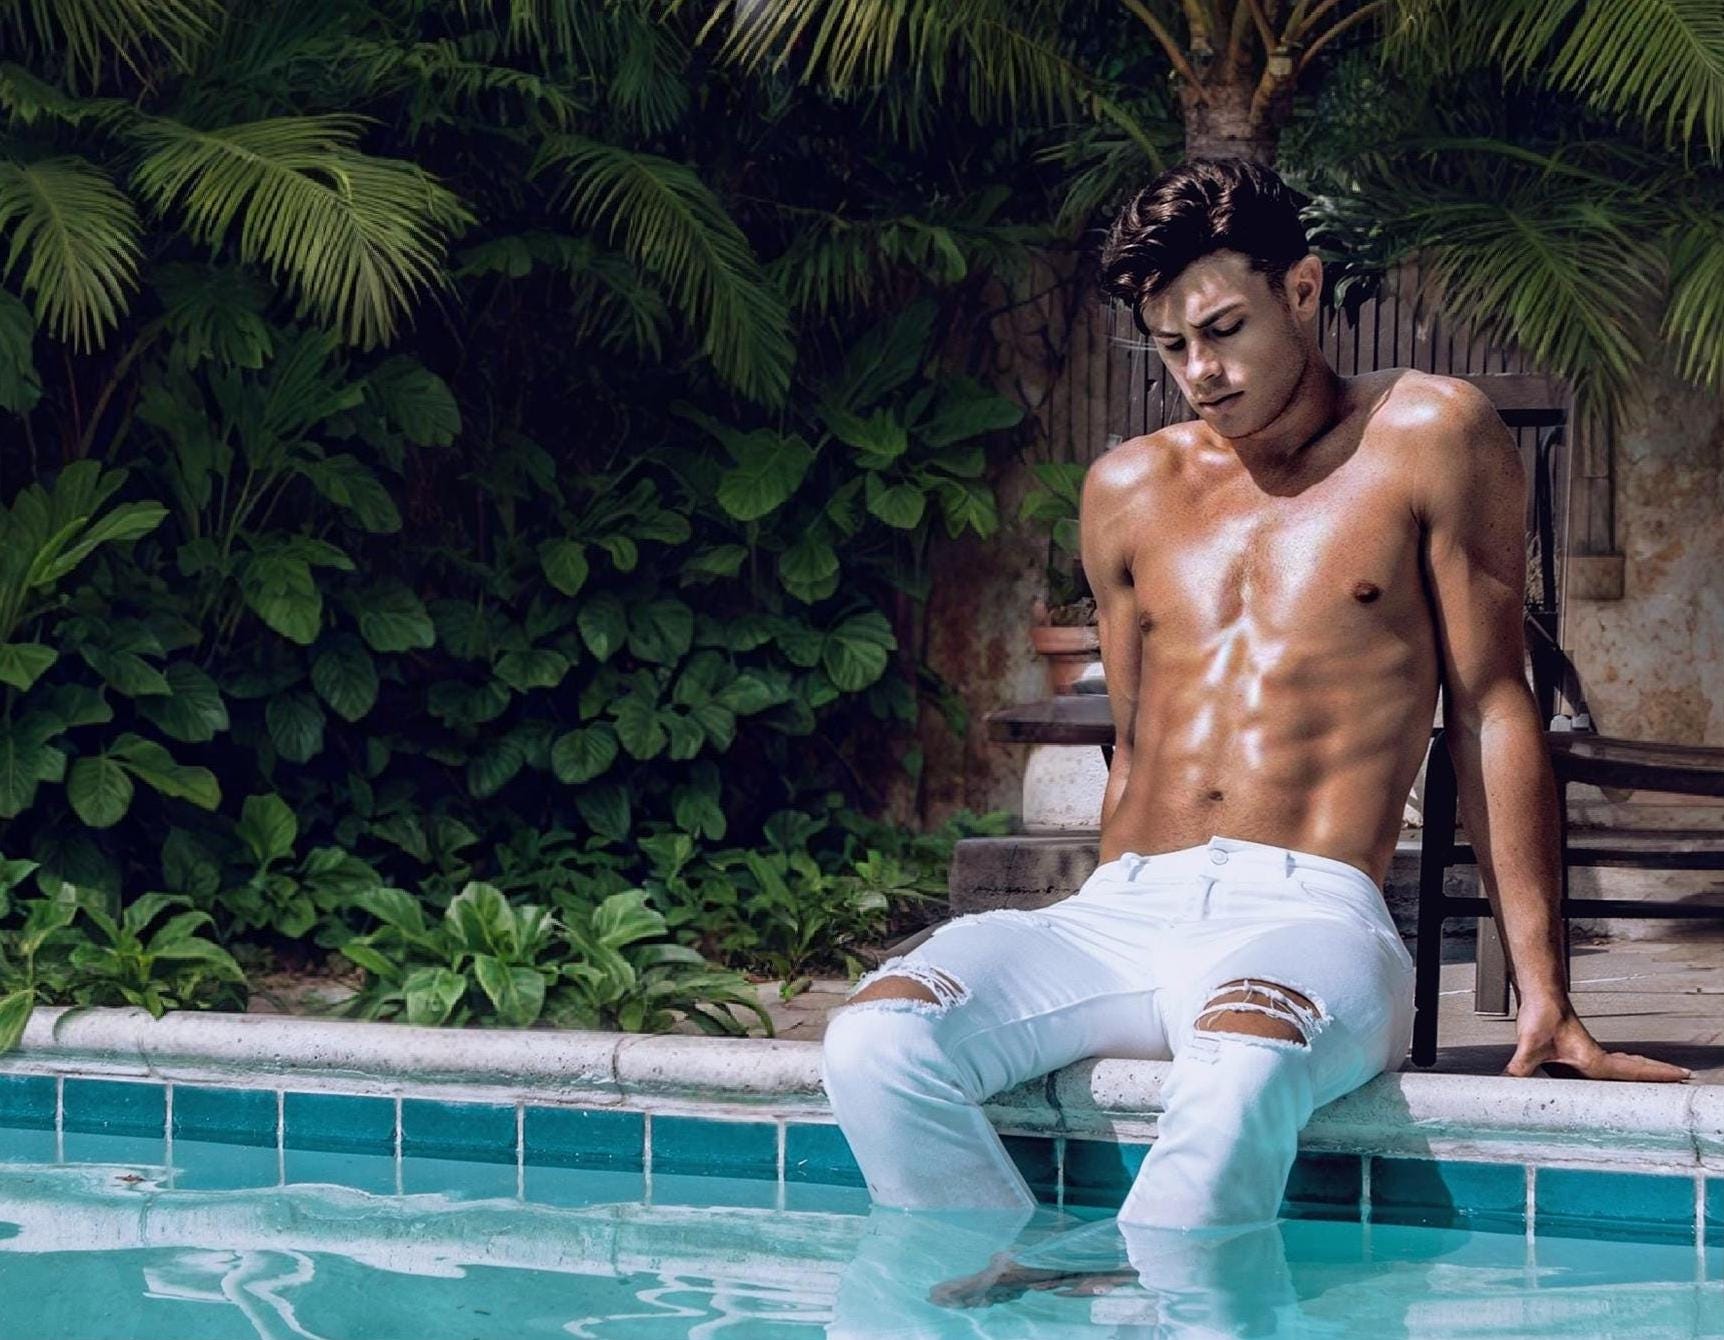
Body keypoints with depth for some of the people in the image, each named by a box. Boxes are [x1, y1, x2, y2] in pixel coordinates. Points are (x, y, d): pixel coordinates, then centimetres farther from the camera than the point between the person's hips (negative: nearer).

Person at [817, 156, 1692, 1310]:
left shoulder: (1429, 437, 7)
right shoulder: (1130, 490, 20)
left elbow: (1491, 710, 5)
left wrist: (1544, 996, -1)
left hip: (1309, 914, -5)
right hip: (1124, 911, 5)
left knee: (1238, 1083, -42)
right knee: (874, 1047, -26)